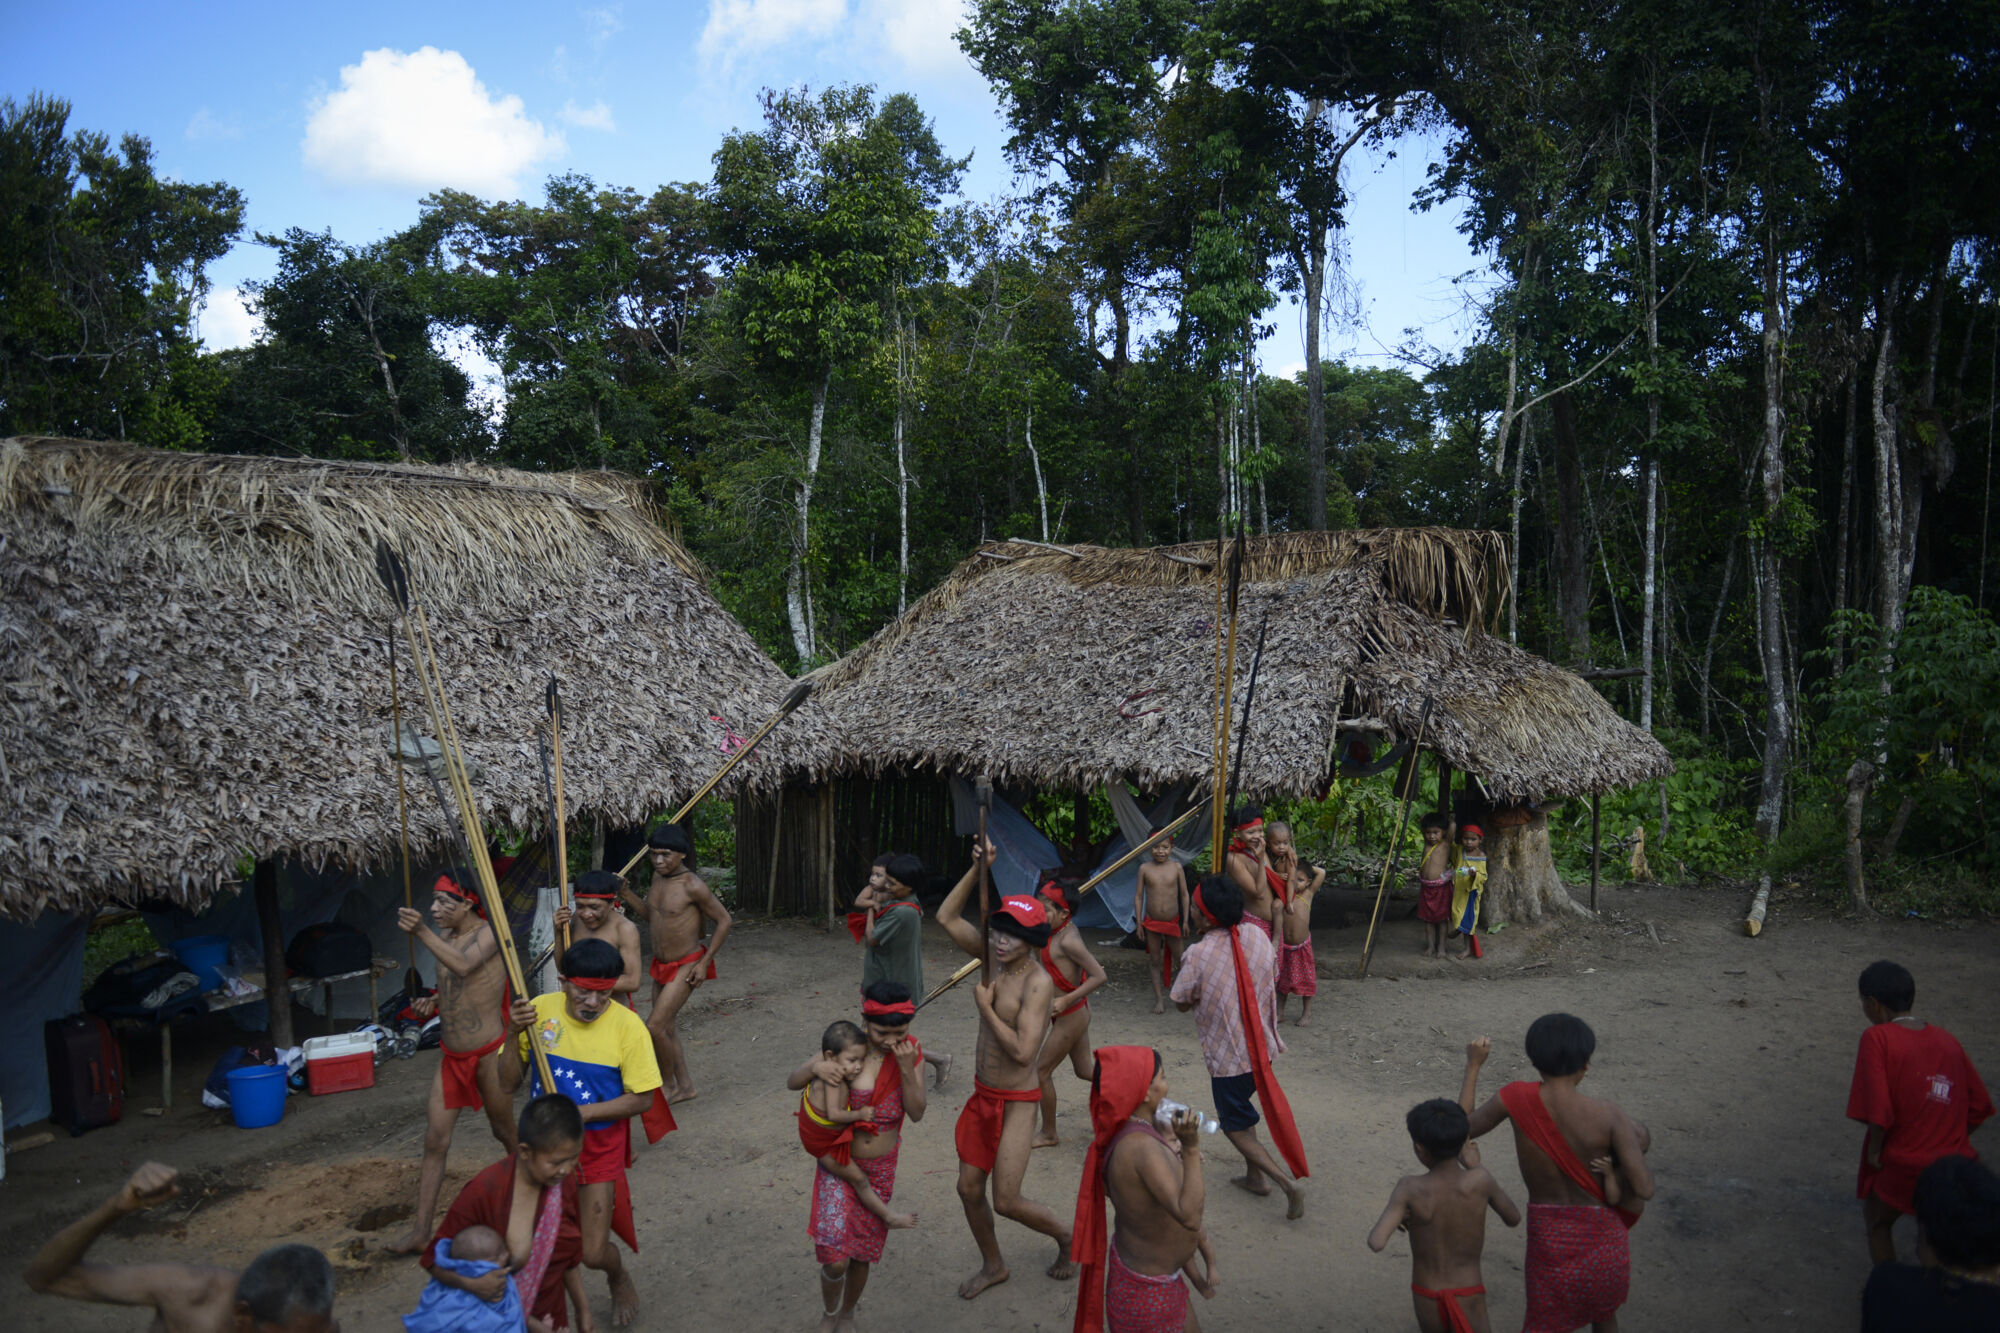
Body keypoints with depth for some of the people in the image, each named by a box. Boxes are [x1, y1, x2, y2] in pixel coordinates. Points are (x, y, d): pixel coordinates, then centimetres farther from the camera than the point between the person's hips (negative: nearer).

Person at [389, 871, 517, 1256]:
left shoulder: (488, 933, -16)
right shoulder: (444, 935, 7)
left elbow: (463, 965, -37)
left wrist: (422, 933, -45)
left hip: (488, 1053, -7)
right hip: (452, 1056, 7)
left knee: (504, 1131, 11)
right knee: (434, 1141, 4)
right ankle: (421, 1229, 8)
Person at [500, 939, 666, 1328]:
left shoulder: (628, 1026, -18)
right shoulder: (538, 1010, -12)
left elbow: (643, 1100, -12)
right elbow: (507, 1084, -6)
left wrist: (582, 1112, -23)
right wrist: (513, 1034, -22)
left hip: (599, 1147, -3)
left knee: (593, 1254, -4)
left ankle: (619, 1278, 34)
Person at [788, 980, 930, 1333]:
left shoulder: (909, 1052, -11)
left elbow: (916, 1112, -13)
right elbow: (792, 1083, -9)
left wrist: (907, 1069, -28)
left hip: (880, 1170, 2)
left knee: (861, 1255, 15)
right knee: (835, 1259, -11)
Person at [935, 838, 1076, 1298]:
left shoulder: (1038, 982, -22)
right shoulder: (994, 957, -2)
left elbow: (1022, 1051, -29)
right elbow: (947, 917, 1)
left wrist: (985, 1007, -19)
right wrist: (977, 869, -9)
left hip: (1016, 1101, -7)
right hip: (982, 1095, 7)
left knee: (1006, 1203, -3)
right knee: (969, 1188, 13)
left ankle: (1065, 1236, 27)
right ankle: (993, 1266, 36)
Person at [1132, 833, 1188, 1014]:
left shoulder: (1176, 867, -6)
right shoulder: (1145, 869, -7)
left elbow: (1184, 894, 1)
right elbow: (1138, 896, -1)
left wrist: (1185, 920, 0)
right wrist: (1139, 923, -2)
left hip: (1173, 921, 0)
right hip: (1151, 922, 0)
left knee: (1178, 957, 8)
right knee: (1155, 960, 7)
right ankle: (1159, 998, 16)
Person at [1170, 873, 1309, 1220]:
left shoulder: (1198, 954, -24)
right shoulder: (1258, 936, -8)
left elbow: (1182, 1003, -10)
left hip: (1228, 1055, -6)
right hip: (1263, 1045, 6)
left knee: (1235, 1127, 11)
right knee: (1241, 1108, 28)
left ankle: (1289, 1182, -1)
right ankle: (1255, 1176, 34)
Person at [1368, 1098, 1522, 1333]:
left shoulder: (1409, 1188, -18)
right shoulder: (1479, 1179, -18)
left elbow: (1376, 1243, -25)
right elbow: (1514, 1218, 1)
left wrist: (1396, 1218, -3)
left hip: (1426, 1303, 1)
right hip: (1468, 1305, -1)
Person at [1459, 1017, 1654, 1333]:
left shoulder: (1516, 1098, -17)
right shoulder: (1609, 1114, -20)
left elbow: (1463, 1128, 0)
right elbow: (1644, 1188, -21)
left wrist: (1473, 1067, 9)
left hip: (1550, 1244, -1)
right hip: (1602, 1242, 1)